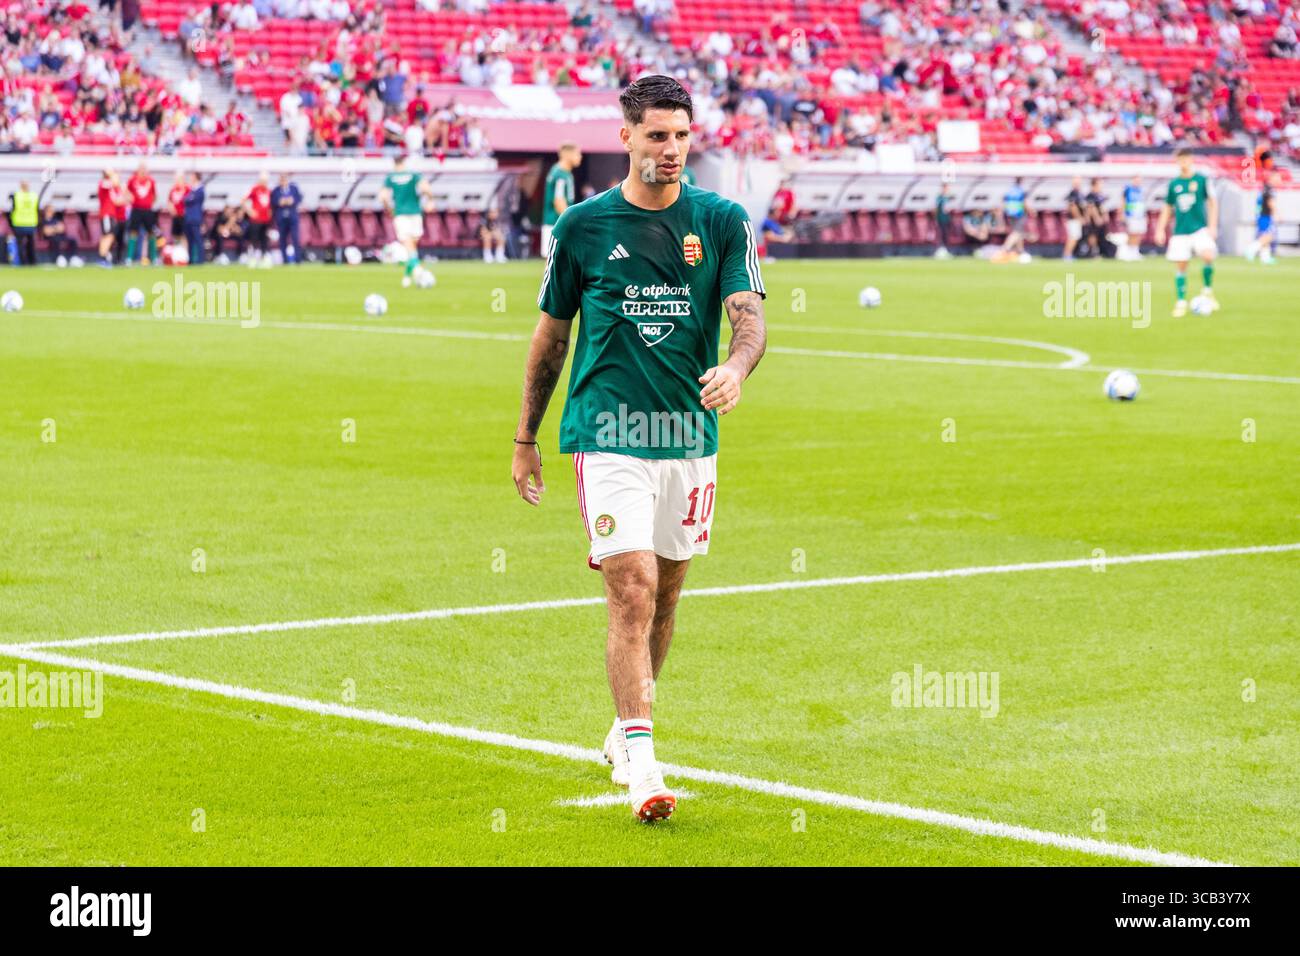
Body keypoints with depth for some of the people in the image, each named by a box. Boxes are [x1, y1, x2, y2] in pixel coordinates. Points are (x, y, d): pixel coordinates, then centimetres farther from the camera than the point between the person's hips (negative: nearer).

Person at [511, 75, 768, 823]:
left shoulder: (722, 221, 3)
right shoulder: (583, 225, 1)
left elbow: (749, 315, -7)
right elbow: (552, 335, 11)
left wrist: (736, 367, -30)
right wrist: (526, 439, 14)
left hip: (690, 434, 3)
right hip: (607, 433, -3)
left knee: (665, 594, 13)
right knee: (633, 591, -14)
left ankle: (627, 727, 34)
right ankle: (641, 765, -17)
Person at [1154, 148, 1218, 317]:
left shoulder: (1201, 179, -1)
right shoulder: (1174, 184, 8)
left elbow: (1212, 202, 2)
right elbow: (1167, 208, 16)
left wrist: (1212, 225, -6)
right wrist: (1160, 229, 9)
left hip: (1200, 228, -3)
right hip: (1180, 231, 3)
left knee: (1208, 256, -24)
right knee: (1181, 266, 0)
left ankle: (1207, 290, -2)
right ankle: (1181, 302, 9)